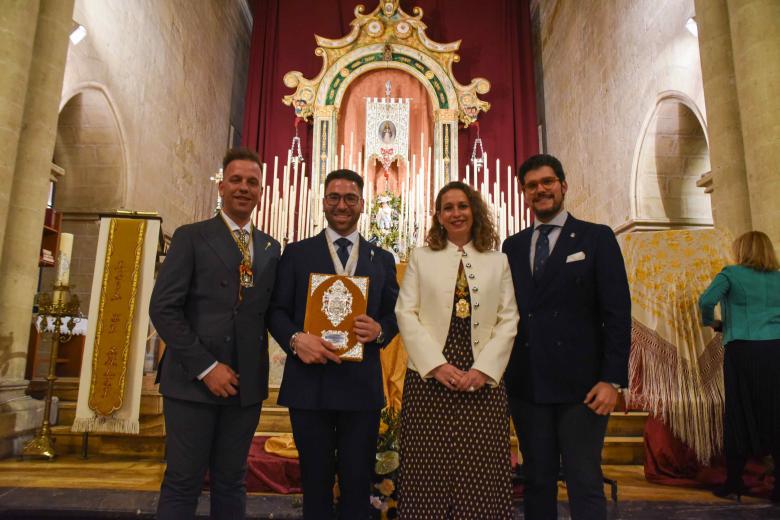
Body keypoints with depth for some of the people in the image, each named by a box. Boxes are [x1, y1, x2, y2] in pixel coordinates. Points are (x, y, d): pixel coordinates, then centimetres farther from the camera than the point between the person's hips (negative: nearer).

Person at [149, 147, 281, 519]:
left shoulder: (271, 248, 11)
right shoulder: (191, 237, 0)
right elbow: (163, 308, -7)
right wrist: (205, 367, -12)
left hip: (245, 384, 3)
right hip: (193, 381, -3)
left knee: (230, 482, 13)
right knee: (182, 484, 6)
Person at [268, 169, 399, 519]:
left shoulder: (382, 259, 11)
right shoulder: (296, 253, 6)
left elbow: (395, 314, 10)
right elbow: (277, 310, 2)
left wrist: (380, 330, -12)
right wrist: (296, 339, -17)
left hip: (362, 385, 1)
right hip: (309, 383, -1)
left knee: (358, 481, 12)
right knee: (316, 480, 13)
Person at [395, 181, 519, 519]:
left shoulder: (498, 261, 11)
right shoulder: (421, 257, 9)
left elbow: (508, 320, 5)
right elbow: (405, 313, 1)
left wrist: (483, 369, -8)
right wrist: (437, 364, -10)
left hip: (483, 380, 1)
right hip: (429, 379, 0)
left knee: (481, 474, 2)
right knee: (429, 473, 2)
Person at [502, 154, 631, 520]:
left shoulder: (596, 238, 3)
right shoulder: (513, 246, 12)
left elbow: (617, 312, -3)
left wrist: (613, 379, -11)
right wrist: (501, 373, 5)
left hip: (580, 383, -3)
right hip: (526, 384, 3)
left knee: (585, 485, 1)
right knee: (537, 482, 12)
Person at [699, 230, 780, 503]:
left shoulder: (732, 274, 0)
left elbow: (706, 300, -14)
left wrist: (711, 322, 4)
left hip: (743, 350, -3)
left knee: (739, 416, 6)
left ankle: (733, 483, 13)